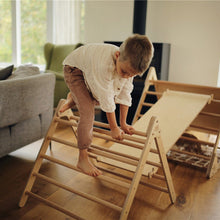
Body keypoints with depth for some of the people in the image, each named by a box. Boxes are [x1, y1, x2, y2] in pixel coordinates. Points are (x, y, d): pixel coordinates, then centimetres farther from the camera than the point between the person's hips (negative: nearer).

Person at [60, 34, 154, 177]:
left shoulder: (128, 65, -22)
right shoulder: (104, 64, -43)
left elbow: (125, 95, -12)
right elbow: (107, 100, -35)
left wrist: (123, 124, -8)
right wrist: (114, 128, -23)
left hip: (89, 71, 7)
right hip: (74, 68, -7)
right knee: (87, 110, -18)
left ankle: (74, 98, 29)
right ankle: (83, 159, -8)